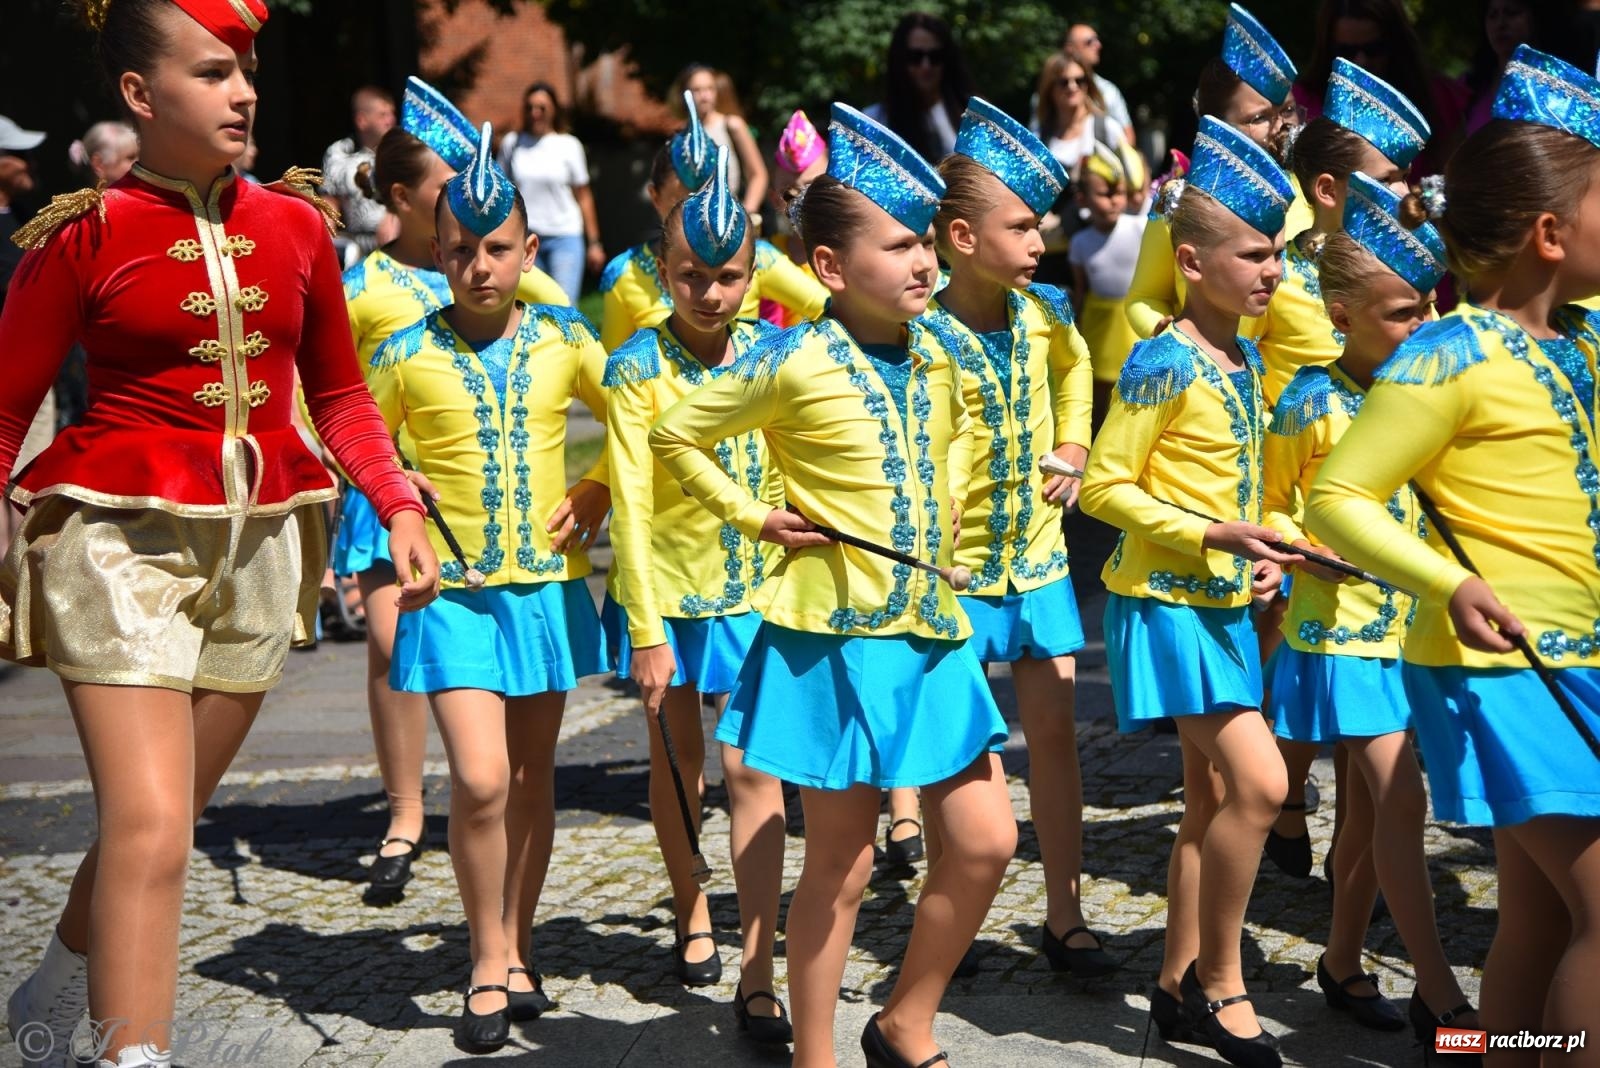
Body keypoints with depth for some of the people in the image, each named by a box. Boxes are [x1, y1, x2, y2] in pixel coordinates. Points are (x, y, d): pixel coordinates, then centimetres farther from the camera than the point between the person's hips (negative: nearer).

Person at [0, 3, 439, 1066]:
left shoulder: (293, 223, 6)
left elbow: (341, 394, 17)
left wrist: (400, 509, 6)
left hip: (259, 541, 5)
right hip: (124, 539, -5)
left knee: (160, 816, 15)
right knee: (150, 829, -15)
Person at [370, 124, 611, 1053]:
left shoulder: (564, 340, -1)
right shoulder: (408, 354, -7)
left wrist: (602, 490, 1)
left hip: (548, 584, 3)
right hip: (455, 593, -2)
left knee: (533, 775, 12)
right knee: (480, 779, -12)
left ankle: (519, 952, 26)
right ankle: (487, 966, 5)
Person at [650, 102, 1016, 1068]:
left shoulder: (935, 358, 6)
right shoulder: (796, 363, -13)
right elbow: (676, 435, -4)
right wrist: (754, 515, -8)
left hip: (934, 634, 6)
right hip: (835, 635, -6)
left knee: (986, 842, 6)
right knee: (841, 866, 2)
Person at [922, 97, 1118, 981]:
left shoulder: (1041, 313, -1)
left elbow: (1073, 366, 23)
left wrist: (1072, 447, 10)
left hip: (1039, 558, 5)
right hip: (956, 569, -5)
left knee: (1055, 733, 8)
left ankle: (1065, 917, 18)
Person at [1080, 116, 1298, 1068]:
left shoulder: (1247, 361, 9)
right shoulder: (1164, 365, -16)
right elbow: (1104, 487, -17)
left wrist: (1260, 551, 4)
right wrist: (1213, 535, -24)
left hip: (1227, 604, 9)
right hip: (1168, 602, -9)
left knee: (1215, 795, 12)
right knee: (1258, 782, -15)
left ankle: (1180, 985, 24)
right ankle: (1219, 982, 1)